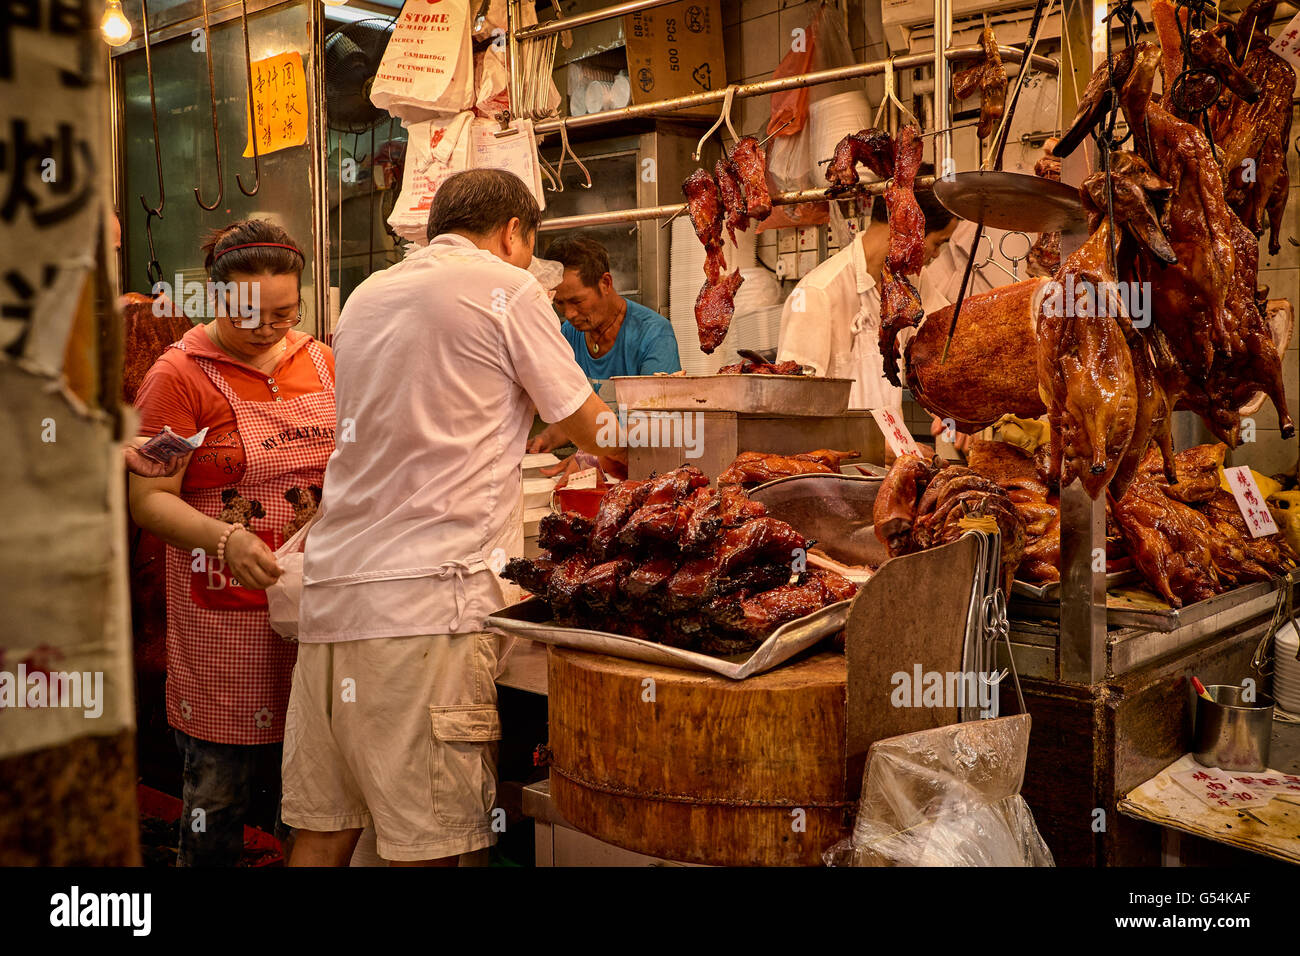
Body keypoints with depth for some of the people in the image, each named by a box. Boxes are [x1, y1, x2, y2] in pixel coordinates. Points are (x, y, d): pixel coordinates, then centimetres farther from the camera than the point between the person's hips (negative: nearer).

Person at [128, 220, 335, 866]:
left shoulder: (321, 362, 11)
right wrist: (224, 539, -26)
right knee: (218, 790, 3)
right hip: (224, 613, -4)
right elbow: (149, 499, -9)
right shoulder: (180, 375, -4)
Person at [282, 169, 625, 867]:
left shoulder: (366, 296, 20)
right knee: (426, 846, -2)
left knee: (321, 831, 12)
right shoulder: (506, 288, 0)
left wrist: (510, 431, 38)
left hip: (331, 591, 8)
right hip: (425, 598, -7)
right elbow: (592, 427, 7)